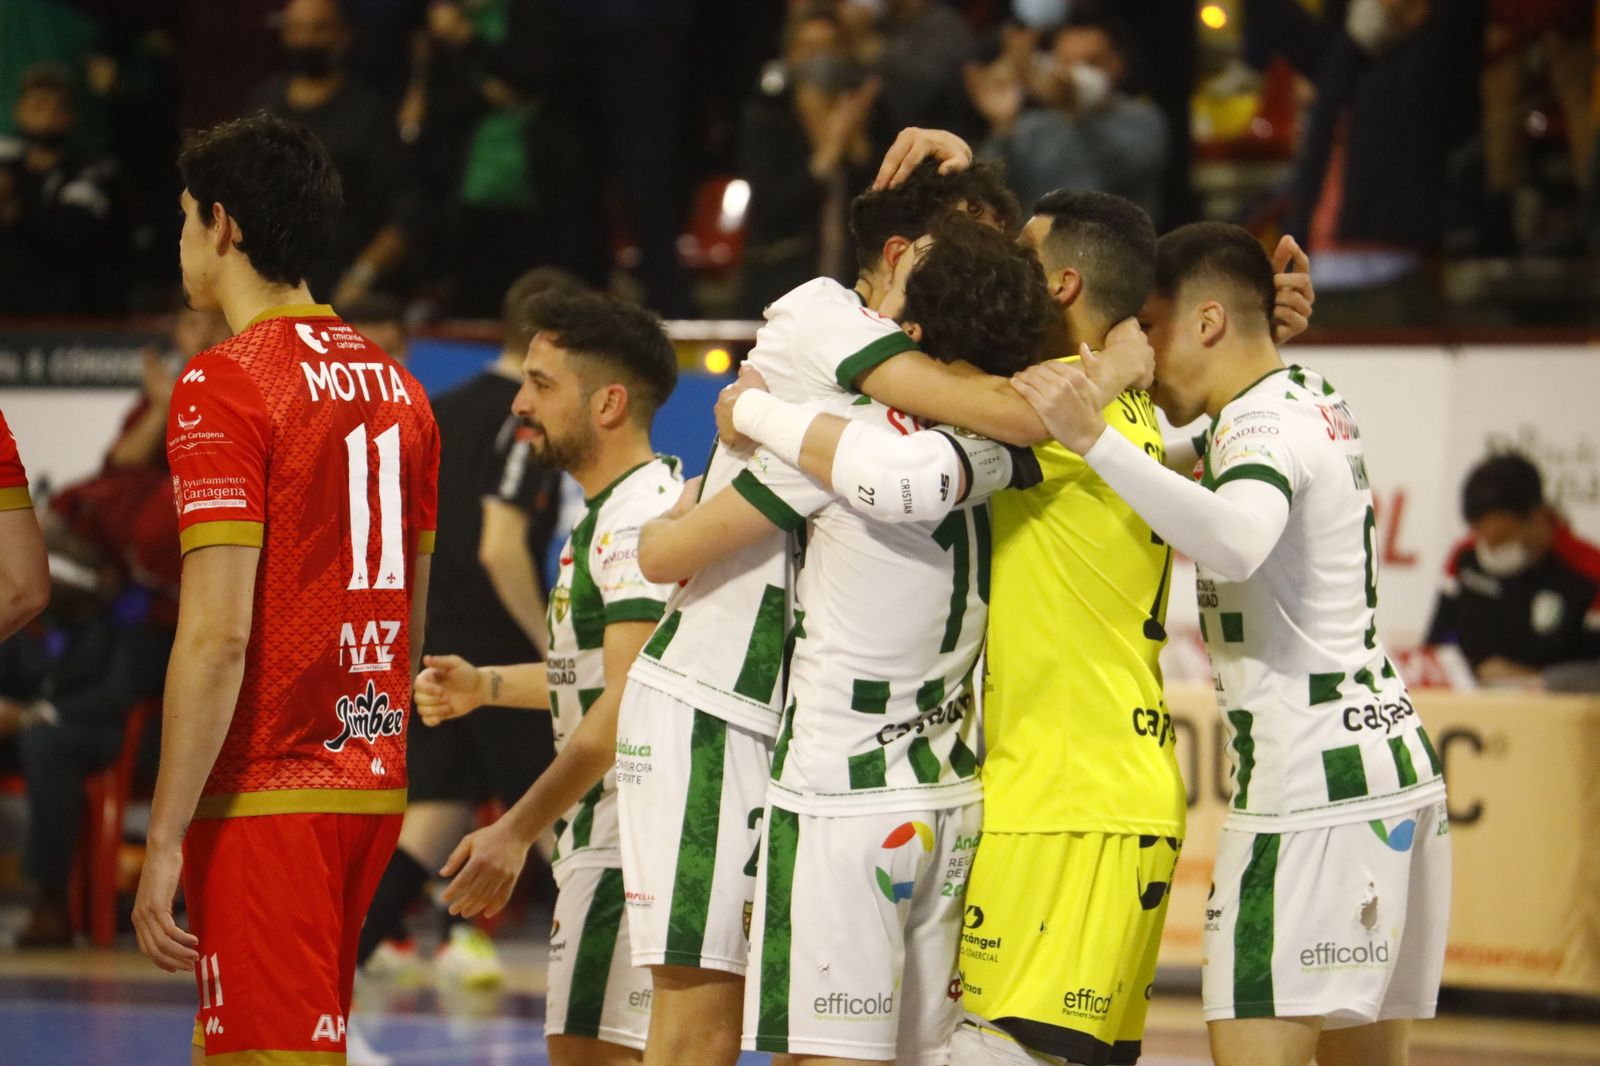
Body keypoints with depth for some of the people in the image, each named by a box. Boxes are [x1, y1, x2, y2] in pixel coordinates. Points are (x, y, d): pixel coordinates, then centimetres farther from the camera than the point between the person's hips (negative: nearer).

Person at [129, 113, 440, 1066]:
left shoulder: (225, 386, -11)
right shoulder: (395, 386, 13)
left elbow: (218, 634, -17)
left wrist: (165, 839, -15)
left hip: (264, 794, -8)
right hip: (372, 787, 8)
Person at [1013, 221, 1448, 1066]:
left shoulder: (1265, 420, -12)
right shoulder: (1314, 399, 18)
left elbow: (1235, 543, -36)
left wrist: (1096, 439, -39)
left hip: (1312, 789, -10)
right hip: (1390, 761, 10)